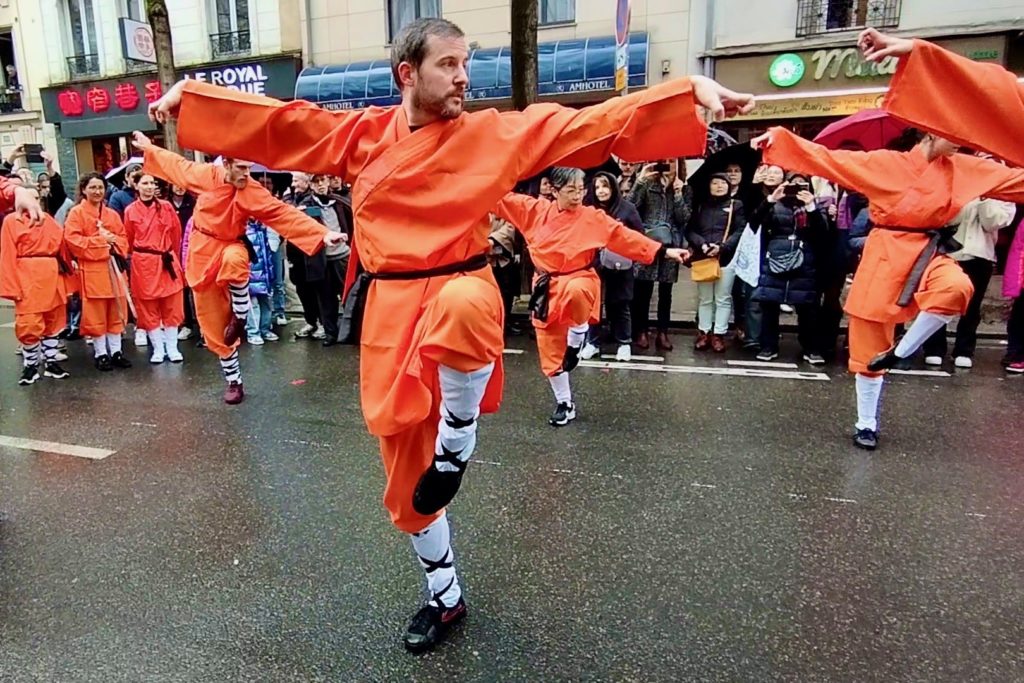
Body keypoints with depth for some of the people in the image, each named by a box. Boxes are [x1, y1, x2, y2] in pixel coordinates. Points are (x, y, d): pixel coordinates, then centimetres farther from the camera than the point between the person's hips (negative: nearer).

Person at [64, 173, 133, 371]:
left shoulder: (112, 214, 13)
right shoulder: (76, 213, -2)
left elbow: (123, 238, 12)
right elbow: (73, 240, -10)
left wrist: (114, 242, -9)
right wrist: (101, 240, -14)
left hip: (113, 267, 5)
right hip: (91, 269, -5)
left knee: (116, 312, 8)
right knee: (96, 314, 1)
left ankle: (116, 351, 16)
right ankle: (100, 354, 9)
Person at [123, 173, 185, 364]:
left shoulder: (166, 206, 1)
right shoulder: (130, 211, 0)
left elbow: (176, 234, 9)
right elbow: (128, 240, 10)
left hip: (167, 262, 1)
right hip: (143, 264, -1)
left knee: (171, 307, 4)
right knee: (148, 309, 4)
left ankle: (172, 348, 13)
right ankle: (158, 349, 13)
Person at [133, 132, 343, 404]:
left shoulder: (254, 192, -14)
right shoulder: (207, 175, -8)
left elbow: (286, 214, -22)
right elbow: (178, 165, 12)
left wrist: (322, 234, -31)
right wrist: (149, 148, 24)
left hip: (229, 248, -1)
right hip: (202, 255, 2)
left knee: (234, 260, -43)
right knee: (214, 327, 3)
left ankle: (240, 316, -16)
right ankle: (233, 380, 18)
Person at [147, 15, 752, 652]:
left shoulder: (498, 133, 0)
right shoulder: (361, 134, 6)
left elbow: (598, 122, -4)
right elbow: (271, 121, 13)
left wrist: (693, 89, -10)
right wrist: (190, 93, 10)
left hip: (459, 291, -2)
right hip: (390, 311, 3)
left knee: (463, 309, -43)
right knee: (407, 478, 10)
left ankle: (457, 443, -13)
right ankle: (445, 597, 35)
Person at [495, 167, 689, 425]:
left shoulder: (593, 218, -4)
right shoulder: (536, 210, -2)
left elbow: (626, 236, -6)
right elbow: (502, 199, 3)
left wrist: (664, 251, -12)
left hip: (578, 280, -2)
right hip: (546, 287, 2)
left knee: (575, 292, -41)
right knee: (550, 351, 5)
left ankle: (577, 339, -10)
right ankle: (564, 403, 26)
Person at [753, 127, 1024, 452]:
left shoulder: (967, 169, 9)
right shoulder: (885, 163, -2)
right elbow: (828, 158, -6)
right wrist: (779, 140, -14)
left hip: (928, 253, 3)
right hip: (886, 256, -3)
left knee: (957, 287, -34)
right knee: (870, 350, 1)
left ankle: (901, 352, -9)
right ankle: (866, 424, 19)